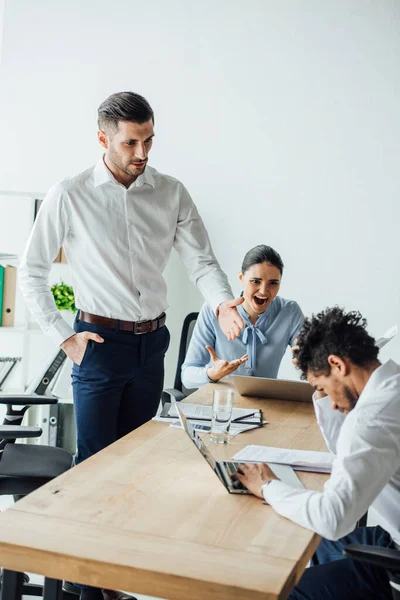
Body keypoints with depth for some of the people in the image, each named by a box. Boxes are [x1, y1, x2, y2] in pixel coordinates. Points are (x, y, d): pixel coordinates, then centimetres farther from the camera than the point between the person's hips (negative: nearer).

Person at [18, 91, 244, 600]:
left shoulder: (171, 193, 1)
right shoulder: (69, 196, -7)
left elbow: (201, 260, -3)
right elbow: (30, 272, -1)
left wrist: (222, 303, -23)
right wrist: (64, 337, -7)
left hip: (152, 342, 4)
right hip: (101, 344, -3)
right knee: (96, 458, 4)